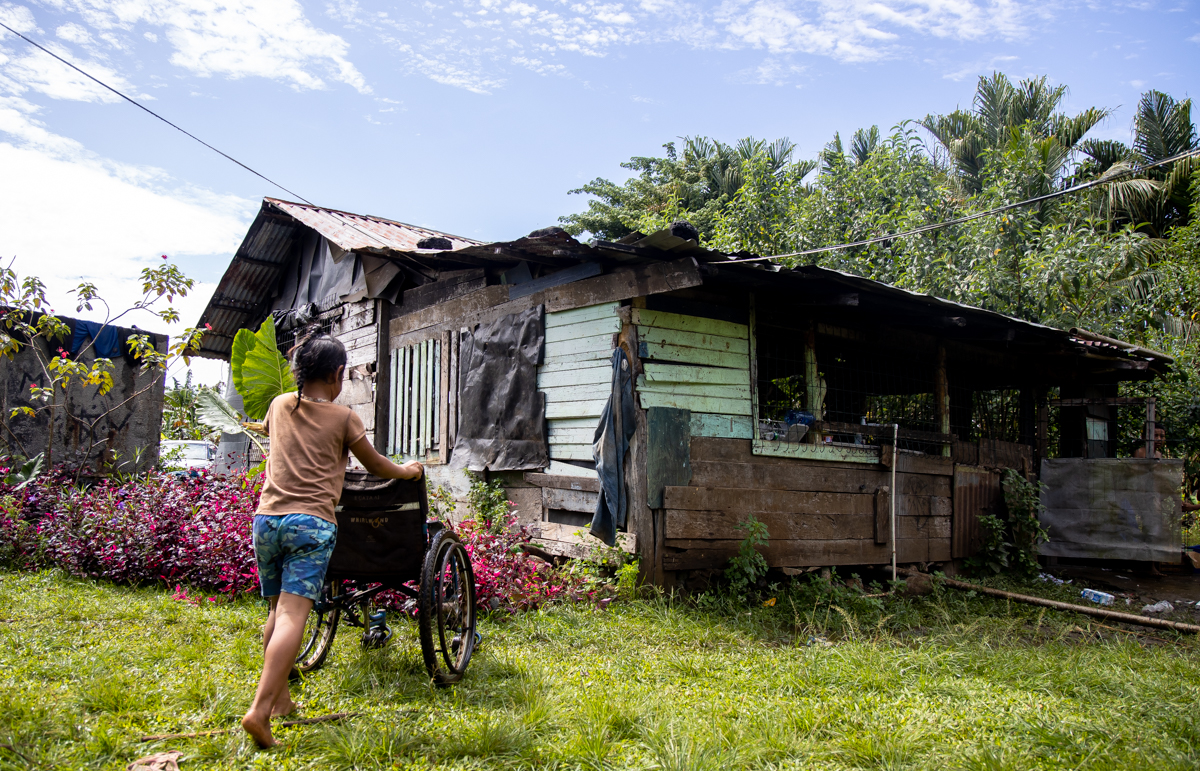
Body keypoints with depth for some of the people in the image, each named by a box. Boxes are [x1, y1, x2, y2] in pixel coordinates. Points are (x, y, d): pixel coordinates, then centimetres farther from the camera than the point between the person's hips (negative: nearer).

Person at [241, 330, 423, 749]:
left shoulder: (279, 405, 16)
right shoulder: (342, 416, 3)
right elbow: (375, 466, 13)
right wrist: (408, 469, 33)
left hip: (267, 518, 5)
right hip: (311, 522, -5)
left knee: (277, 611, 18)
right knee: (292, 615, -11)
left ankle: (280, 698, 27)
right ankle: (259, 709, -20)